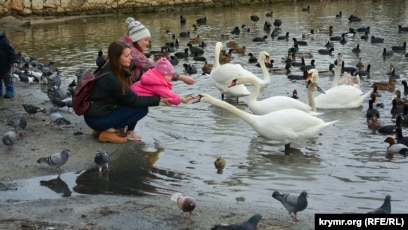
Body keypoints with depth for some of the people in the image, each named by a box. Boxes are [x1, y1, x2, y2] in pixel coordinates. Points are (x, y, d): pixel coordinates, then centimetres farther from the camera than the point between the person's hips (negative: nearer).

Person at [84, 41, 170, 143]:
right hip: (96, 119, -9)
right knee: (142, 109, -12)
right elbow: (133, 100, -19)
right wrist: (158, 99, -17)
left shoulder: (111, 69, 2)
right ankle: (109, 131, -4)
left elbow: (129, 94, 7)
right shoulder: (110, 77, -25)